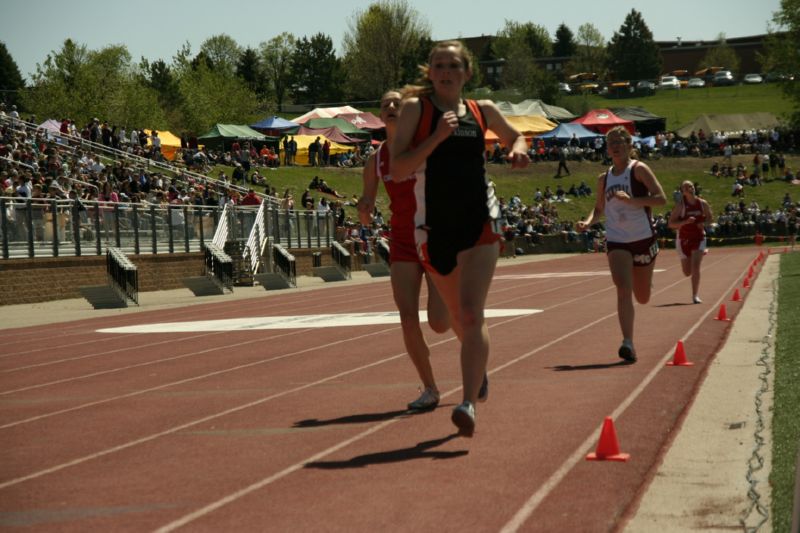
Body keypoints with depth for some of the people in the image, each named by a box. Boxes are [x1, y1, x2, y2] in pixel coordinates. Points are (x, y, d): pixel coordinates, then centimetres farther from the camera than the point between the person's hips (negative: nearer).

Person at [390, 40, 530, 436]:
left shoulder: (483, 112, 7)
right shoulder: (416, 108, -1)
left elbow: (514, 136, 28)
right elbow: (397, 170, -10)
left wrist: (518, 150, 5)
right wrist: (436, 137, -19)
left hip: (479, 223, -1)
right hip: (433, 227, 1)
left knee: (470, 314, -17)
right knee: (458, 318, 16)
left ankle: (469, 404, -24)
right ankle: (478, 363, 47)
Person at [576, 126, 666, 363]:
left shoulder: (639, 169, -5)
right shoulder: (604, 178, 9)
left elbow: (661, 198, -14)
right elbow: (599, 208, 22)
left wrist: (631, 200, -25)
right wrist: (588, 221, 1)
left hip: (643, 239, -2)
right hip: (616, 241, 2)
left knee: (642, 298, 9)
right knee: (623, 289, -19)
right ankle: (628, 343, -23)